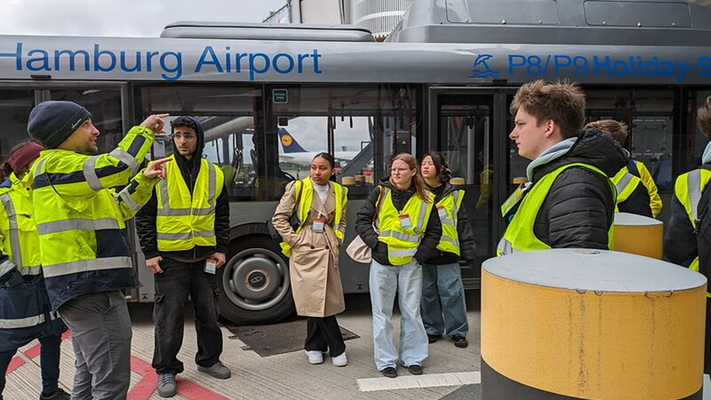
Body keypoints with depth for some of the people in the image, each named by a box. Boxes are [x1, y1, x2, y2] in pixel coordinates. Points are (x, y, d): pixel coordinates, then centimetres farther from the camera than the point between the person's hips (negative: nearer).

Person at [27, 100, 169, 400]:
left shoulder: (68, 167, 22)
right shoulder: (56, 164, -9)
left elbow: (119, 210, 25)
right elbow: (115, 167, -25)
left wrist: (144, 180, 12)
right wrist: (143, 130, -12)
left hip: (85, 287, 11)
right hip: (90, 289, -11)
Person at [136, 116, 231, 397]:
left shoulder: (214, 174, 5)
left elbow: (222, 216, 11)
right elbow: (144, 215, -2)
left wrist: (221, 248, 5)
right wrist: (150, 252, -7)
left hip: (205, 256, 3)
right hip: (170, 256, -3)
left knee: (208, 312, 12)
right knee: (169, 316, 2)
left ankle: (208, 359, 30)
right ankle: (166, 369, 17)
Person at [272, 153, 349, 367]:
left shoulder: (339, 192, 11)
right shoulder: (297, 188, -2)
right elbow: (279, 217, 0)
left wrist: (337, 240, 9)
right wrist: (294, 240, -6)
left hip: (327, 252, 4)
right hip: (304, 251, -3)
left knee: (318, 301, 4)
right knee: (315, 300, -5)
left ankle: (314, 346, 20)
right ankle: (337, 348, 7)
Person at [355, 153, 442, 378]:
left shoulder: (425, 200, 2)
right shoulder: (380, 193, -1)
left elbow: (435, 231, 11)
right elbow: (361, 220, 0)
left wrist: (422, 253, -1)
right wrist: (376, 243, -11)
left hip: (410, 264, 1)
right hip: (382, 262, 0)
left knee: (411, 312, 7)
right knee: (382, 313, 6)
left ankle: (412, 357, 23)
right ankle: (385, 360, 17)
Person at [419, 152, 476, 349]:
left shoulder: (453, 195, 4)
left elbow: (463, 223, 8)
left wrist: (468, 250, 6)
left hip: (447, 253, -1)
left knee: (452, 292, 0)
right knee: (427, 292, 10)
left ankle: (458, 331, 12)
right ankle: (432, 329, 23)